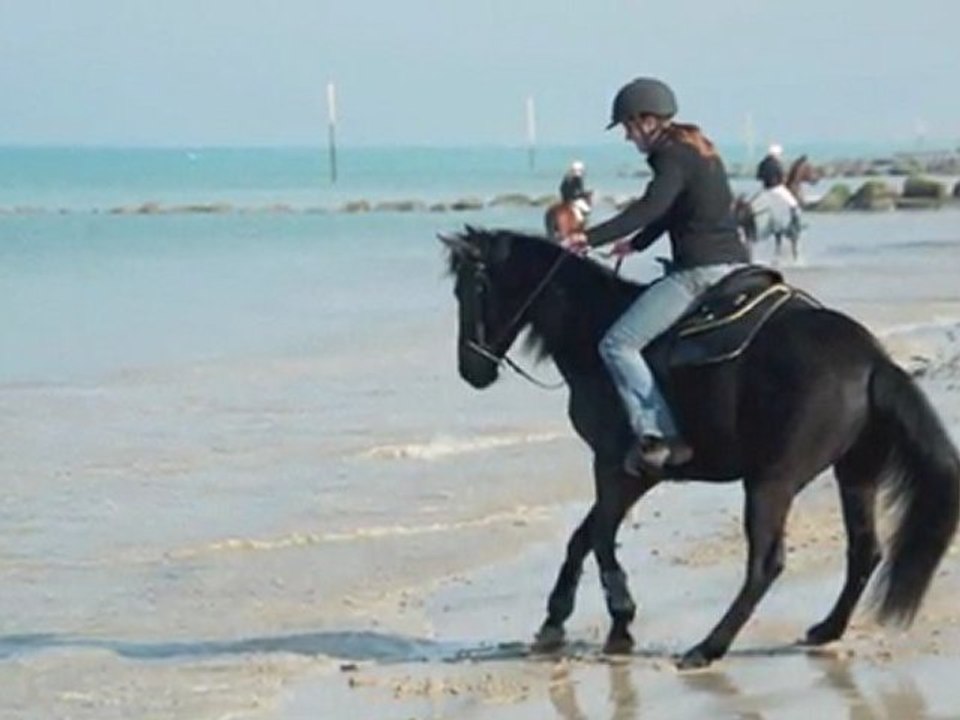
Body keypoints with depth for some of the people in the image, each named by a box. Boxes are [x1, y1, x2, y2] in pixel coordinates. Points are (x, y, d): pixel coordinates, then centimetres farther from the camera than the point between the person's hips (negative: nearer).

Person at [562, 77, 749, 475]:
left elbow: (651, 207, -27)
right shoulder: (698, 150, 19)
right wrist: (636, 243, 41)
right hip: (733, 264, 10)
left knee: (617, 344, -12)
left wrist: (593, 237, -32)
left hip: (700, 273, -10)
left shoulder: (672, 157, -11)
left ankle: (658, 435, -21)